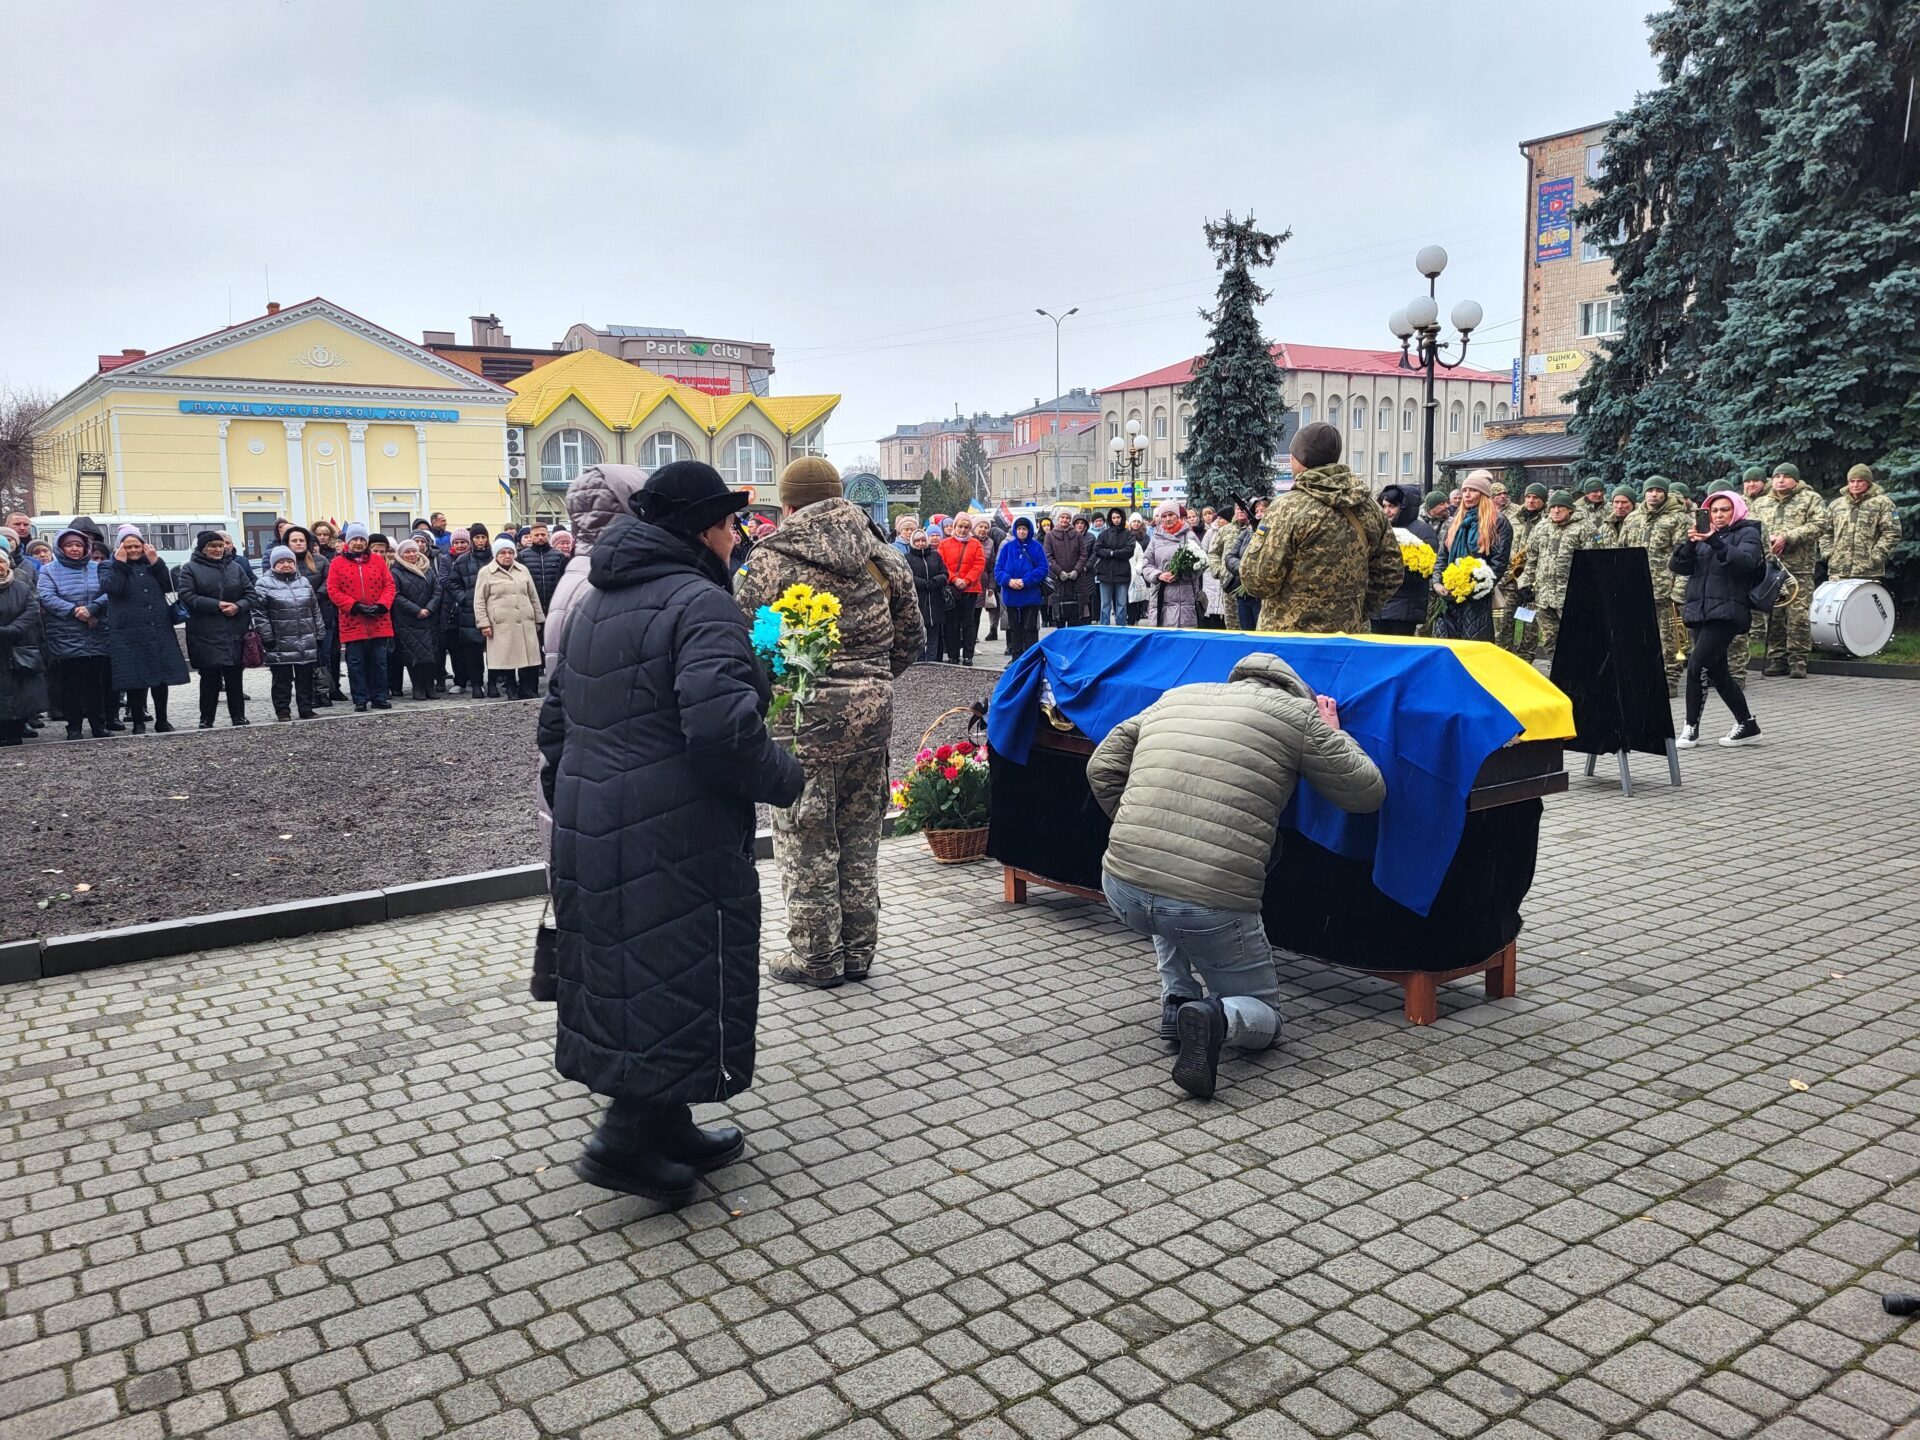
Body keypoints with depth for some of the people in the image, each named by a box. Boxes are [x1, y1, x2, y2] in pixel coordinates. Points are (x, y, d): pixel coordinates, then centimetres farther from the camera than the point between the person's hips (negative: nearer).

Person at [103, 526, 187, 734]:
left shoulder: (153, 563, 16)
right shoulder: (110, 566, 6)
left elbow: (170, 586, 2)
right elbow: (111, 587, -14)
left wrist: (156, 563, -6)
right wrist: (120, 564, -12)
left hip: (160, 630, 3)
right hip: (130, 633, -3)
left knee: (161, 677, 7)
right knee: (135, 679, -1)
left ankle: (162, 721, 17)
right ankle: (138, 722, 9)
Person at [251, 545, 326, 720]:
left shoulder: (304, 582, 14)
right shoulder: (264, 584, -3)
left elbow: (315, 611, 17)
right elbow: (259, 614, -8)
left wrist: (319, 635, 13)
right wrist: (267, 637, -12)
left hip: (307, 643, 4)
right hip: (280, 645, -4)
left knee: (305, 678, 9)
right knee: (282, 680, 2)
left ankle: (306, 709, 16)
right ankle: (283, 711, 10)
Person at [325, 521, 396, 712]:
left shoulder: (378, 560, 8)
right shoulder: (338, 563, 1)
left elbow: (389, 585, 6)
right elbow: (333, 590, -3)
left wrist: (382, 605, -10)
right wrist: (355, 606, -13)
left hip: (379, 622, 2)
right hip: (353, 623, -2)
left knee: (379, 661, 6)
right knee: (356, 663, 1)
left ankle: (379, 697, 15)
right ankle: (360, 700, 8)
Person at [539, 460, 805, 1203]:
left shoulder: (592, 602, 16)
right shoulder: (699, 603, -14)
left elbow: (555, 721, 20)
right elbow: (722, 724, -28)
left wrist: (570, 806, 27)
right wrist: (784, 778, -13)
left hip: (589, 829, 9)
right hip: (676, 836, -9)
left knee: (624, 974, 16)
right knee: (681, 980, 1)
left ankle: (666, 1128, 28)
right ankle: (626, 1140, 1)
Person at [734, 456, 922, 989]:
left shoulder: (769, 561, -9)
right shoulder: (884, 556, 6)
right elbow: (911, 639, 10)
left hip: (802, 717, -5)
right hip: (872, 713, 5)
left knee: (807, 843, 8)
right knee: (859, 838, 17)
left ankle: (815, 957, 18)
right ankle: (858, 952, 27)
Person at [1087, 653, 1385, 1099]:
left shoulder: (1174, 698, 20)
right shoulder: (1297, 713, 8)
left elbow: (1101, 769, 21)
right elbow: (1368, 793, 14)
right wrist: (1331, 734, 30)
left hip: (1121, 890, 4)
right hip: (1213, 908, -4)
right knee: (1263, 1016, 21)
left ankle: (1176, 1005, 23)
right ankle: (1218, 1016, -11)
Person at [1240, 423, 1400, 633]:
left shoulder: (1289, 508, -15)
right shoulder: (1368, 507, 5)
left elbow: (1257, 580, -16)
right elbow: (1391, 572, 11)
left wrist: (1256, 543, 4)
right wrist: (1358, 613, 16)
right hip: (1347, 635, 6)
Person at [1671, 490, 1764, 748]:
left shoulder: (1747, 533, 4)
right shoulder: (1703, 535, 18)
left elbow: (1746, 561, -17)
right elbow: (1677, 566, 6)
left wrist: (1716, 542, -28)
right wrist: (1689, 543, -11)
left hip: (1726, 612, -6)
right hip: (1699, 611, 6)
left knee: (1697, 665, -16)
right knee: (1716, 671, 9)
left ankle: (1691, 726, -8)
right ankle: (1747, 724, 20)